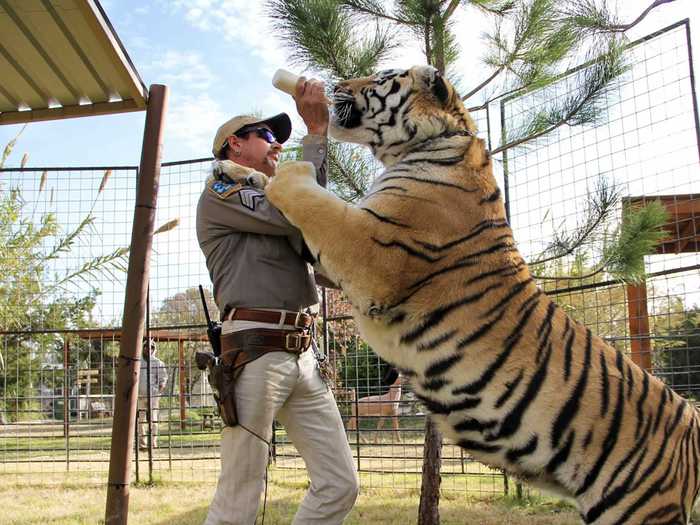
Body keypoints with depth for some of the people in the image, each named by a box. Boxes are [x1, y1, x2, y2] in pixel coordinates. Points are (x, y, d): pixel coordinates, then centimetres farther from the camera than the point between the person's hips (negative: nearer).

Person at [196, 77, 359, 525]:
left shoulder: (269, 203, 29)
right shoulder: (221, 192, 3)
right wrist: (317, 130, -4)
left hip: (303, 355, 8)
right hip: (256, 350, -8)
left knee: (341, 485, 3)